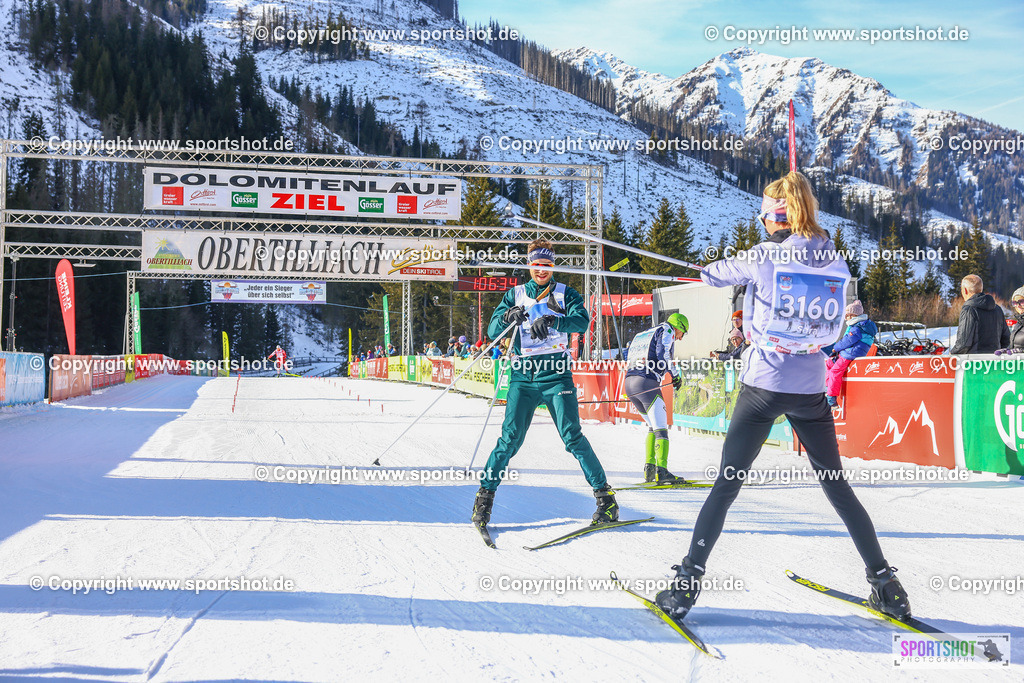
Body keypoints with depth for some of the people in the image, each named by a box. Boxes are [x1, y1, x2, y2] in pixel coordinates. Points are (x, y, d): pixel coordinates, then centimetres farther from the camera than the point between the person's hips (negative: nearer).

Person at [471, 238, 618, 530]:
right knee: (510, 439, -6)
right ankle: (485, 494, 9)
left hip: (556, 375, -1)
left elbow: (582, 321, -10)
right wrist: (508, 317, -17)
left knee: (573, 437, -9)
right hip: (523, 377, 1)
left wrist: (552, 320, -28)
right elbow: (492, 331, 5)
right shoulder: (515, 295, 13)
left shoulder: (565, 293, 8)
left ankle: (605, 496, -2)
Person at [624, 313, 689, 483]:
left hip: (628, 383, 8)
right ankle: (662, 471, -20)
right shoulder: (667, 330, 7)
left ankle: (649, 469, 13)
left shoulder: (641, 334, 30)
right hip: (647, 383, -8)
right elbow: (663, 353, -10)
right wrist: (676, 375, -2)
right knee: (661, 428, -8)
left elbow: (627, 356, 27)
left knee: (653, 426, 20)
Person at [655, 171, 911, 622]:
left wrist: (707, 270, 31)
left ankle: (686, 585, 2)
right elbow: (835, 327, 13)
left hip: (763, 386, -3)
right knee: (837, 486, 16)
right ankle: (885, 584, 18)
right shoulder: (835, 263, 1)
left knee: (726, 485, 4)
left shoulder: (762, 256, -9)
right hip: (811, 388, 3)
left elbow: (714, 275, 8)